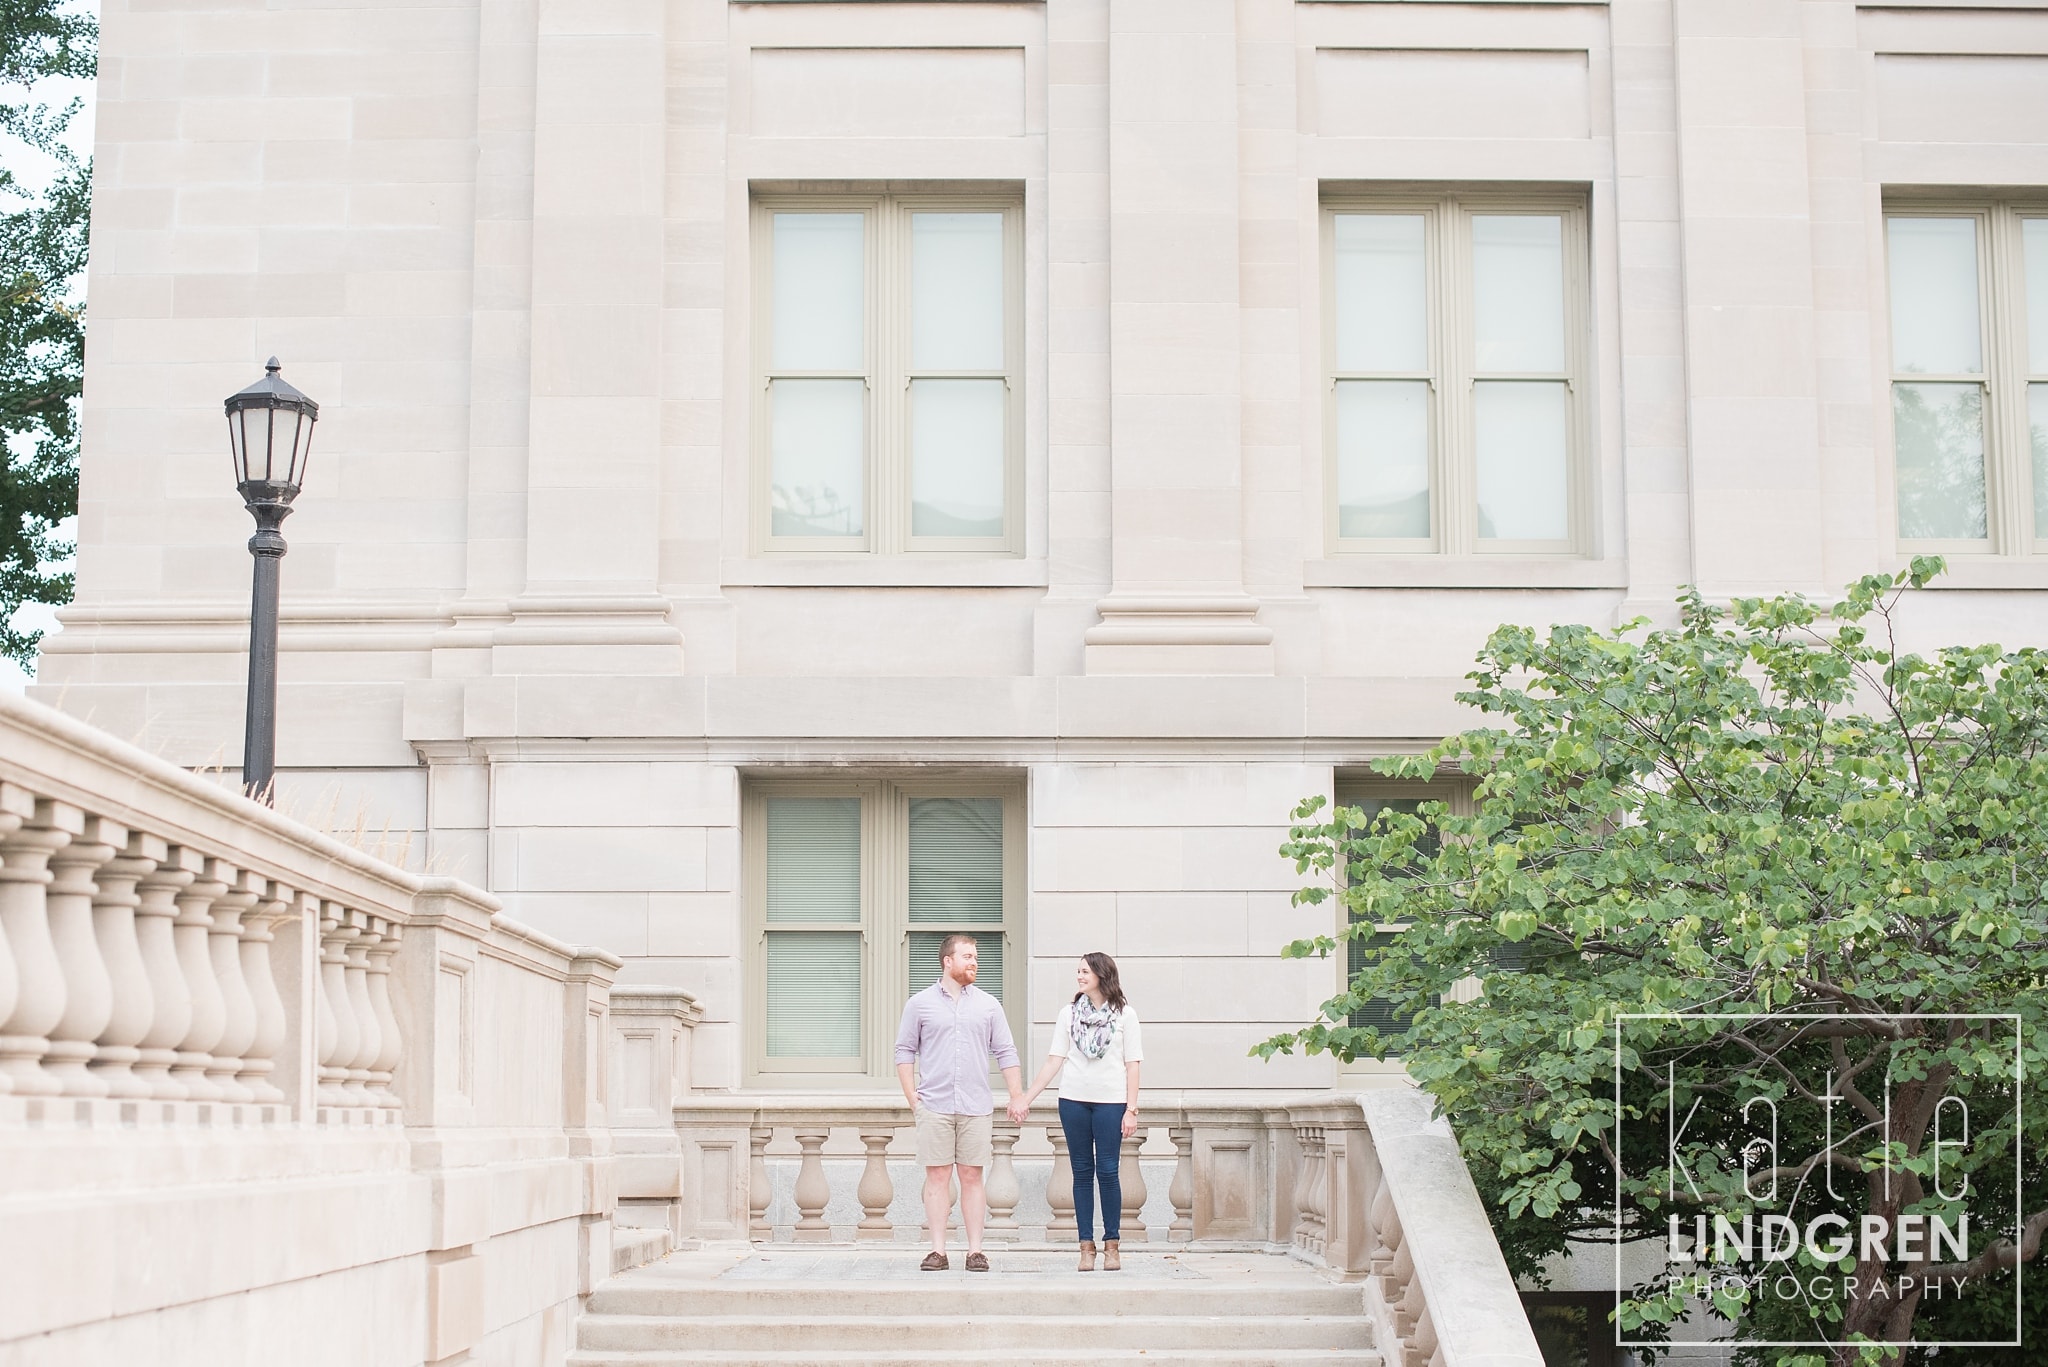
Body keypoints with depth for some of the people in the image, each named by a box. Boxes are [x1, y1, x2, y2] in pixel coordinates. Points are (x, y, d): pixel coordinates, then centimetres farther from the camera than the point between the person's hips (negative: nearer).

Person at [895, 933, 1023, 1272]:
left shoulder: (988, 1005, 9)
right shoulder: (920, 1003, 5)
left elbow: (1006, 1052, 11)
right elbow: (905, 1051, 8)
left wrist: (1016, 1096, 5)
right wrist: (911, 1096, 0)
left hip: (976, 1108, 1)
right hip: (934, 1107, -1)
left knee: (972, 1176, 2)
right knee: (937, 1176, 0)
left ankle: (975, 1250, 5)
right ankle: (938, 1250, 4)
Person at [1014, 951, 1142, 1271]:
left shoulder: (1125, 1015, 3)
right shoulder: (1069, 1013, 8)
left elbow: (1132, 1065, 1)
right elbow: (1054, 1061, 6)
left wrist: (1131, 1110, -5)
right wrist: (1025, 1100, 1)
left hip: (1111, 1102, -2)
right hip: (1074, 1101, 2)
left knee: (1107, 1171, -4)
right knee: (1082, 1172, 4)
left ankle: (1111, 1245, 6)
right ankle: (1087, 1246, 8)